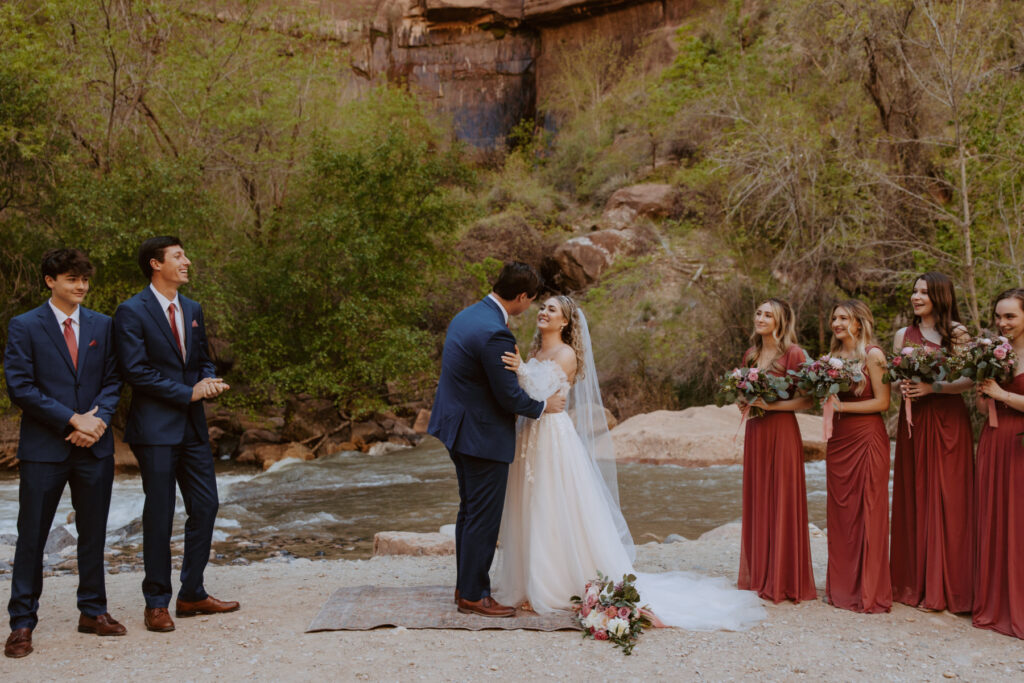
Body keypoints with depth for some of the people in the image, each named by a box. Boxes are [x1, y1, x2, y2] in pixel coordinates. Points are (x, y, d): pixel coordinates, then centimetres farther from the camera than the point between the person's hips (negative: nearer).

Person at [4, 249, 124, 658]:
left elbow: (113, 380, 10)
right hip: (43, 448, -4)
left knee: (93, 533, 11)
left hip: (93, 445, 4)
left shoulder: (102, 325, 9)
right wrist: (72, 420, -14)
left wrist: (98, 417, -10)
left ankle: (93, 611, 24)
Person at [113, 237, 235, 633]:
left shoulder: (192, 311, 14)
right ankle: (157, 603, 11)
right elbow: (136, 371, -14)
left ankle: (192, 594, 20)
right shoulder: (132, 312, -8)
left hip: (192, 426, 7)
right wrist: (188, 392, -16)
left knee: (205, 507, 7)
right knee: (159, 515, -1)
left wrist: (210, 382, -2)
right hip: (155, 428, -7)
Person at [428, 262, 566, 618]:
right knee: (483, 516, 0)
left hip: (458, 426, 10)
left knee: (469, 510, 19)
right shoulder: (495, 334, -25)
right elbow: (509, 397, -19)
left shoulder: (466, 315, 6)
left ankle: (465, 585, 28)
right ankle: (474, 595, 9)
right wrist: (543, 406, -3)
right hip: (483, 435, -10)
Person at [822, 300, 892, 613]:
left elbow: (882, 402, -10)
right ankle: (842, 585, 15)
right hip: (838, 440, 7)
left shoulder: (872, 354, -6)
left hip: (866, 438, -6)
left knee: (868, 513, -3)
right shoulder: (834, 356, 13)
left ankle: (869, 592, 4)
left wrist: (843, 406, -13)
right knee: (840, 513, 7)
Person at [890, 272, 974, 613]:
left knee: (948, 499, -3)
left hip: (948, 421, -4)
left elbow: (969, 380, -7)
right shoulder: (904, 335, 11)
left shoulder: (957, 333, -1)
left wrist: (932, 387, -18)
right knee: (914, 498, 4)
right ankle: (915, 581, 13)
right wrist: (901, 387, -7)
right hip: (913, 421, 4)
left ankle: (946, 587, 4)